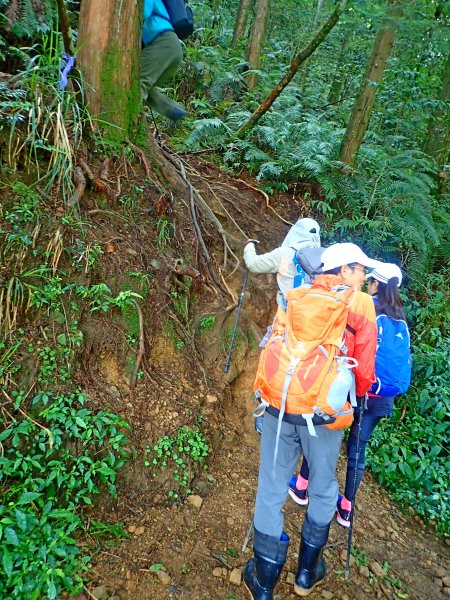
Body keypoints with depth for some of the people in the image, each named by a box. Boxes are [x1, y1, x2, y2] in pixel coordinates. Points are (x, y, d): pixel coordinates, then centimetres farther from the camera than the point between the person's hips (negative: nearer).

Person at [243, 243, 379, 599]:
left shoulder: (297, 296, 8)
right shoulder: (360, 304, -1)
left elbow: (275, 345, 10)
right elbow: (364, 368, -3)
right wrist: (355, 397, 16)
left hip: (279, 405, 3)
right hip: (324, 413, -2)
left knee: (271, 491, 13)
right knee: (323, 491, 21)